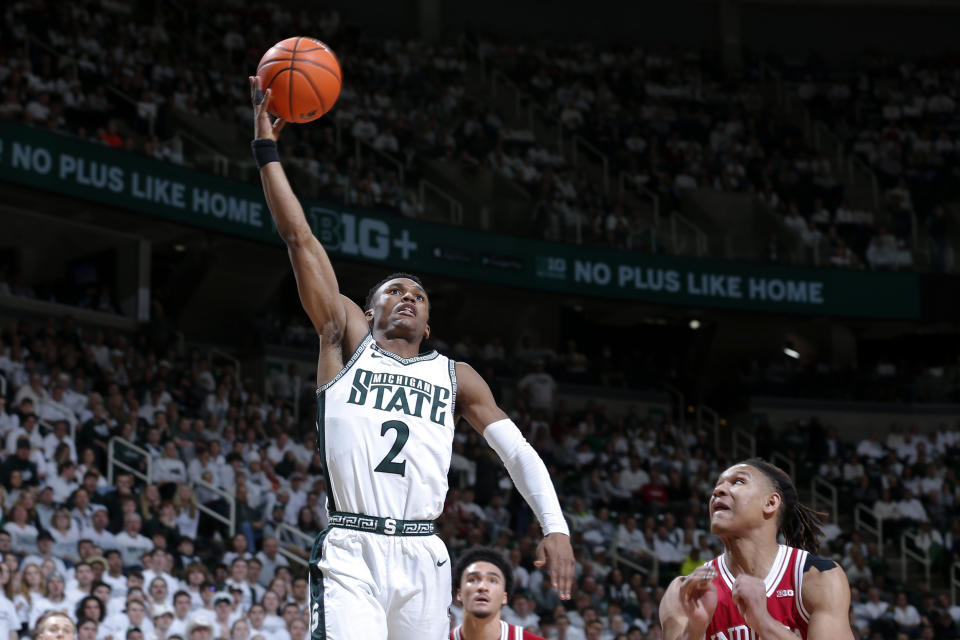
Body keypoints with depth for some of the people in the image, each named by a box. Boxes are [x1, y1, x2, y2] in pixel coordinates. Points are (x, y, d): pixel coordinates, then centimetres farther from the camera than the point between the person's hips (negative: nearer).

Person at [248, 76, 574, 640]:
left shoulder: (456, 377, 19)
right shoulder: (348, 343, 14)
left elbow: (518, 451, 12)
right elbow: (299, 239, 11)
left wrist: (556, 527, -3)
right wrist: (267, 148, 8)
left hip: (422, 556, 3)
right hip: (350, 551, -3)